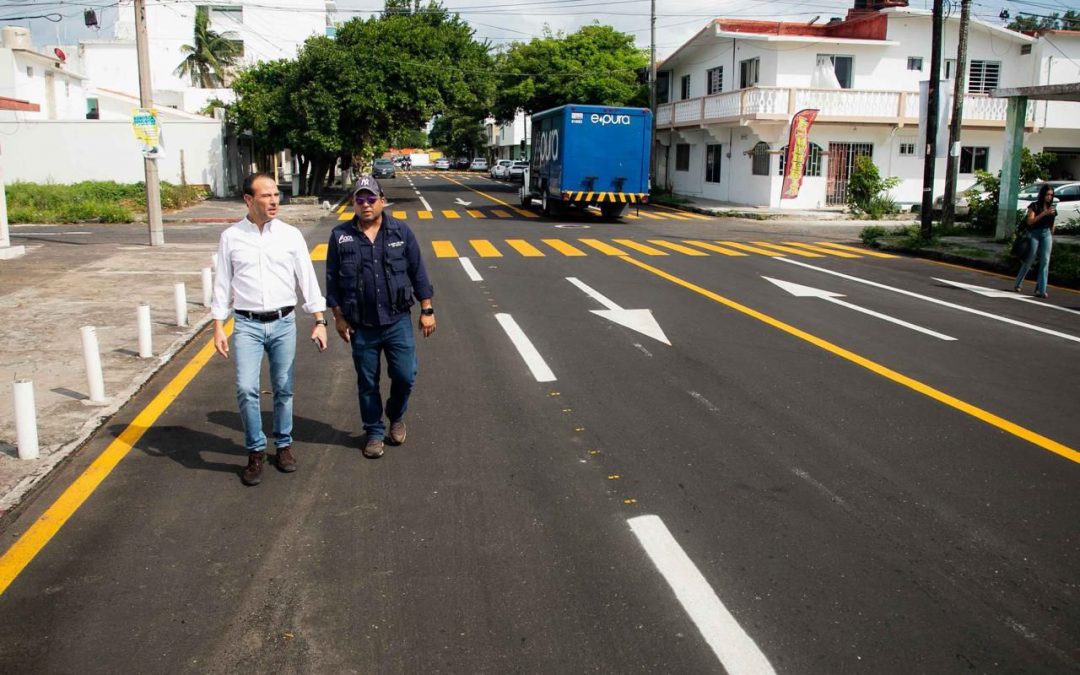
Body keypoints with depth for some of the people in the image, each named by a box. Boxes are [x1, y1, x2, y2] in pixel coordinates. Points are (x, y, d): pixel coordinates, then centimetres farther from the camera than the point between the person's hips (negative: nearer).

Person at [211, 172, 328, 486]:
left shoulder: (291, 235, 1)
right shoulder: (231, 237, 0)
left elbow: (307, 279, 3)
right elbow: (222, 284, 3)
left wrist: (319, 321, -1)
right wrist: (218, 327, 0)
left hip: (284, 323, 1)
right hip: (247, 324, -1)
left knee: (283, 389, 9)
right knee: (246, 389, -10)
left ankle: (283, 444, 27)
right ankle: (256, 451, 7)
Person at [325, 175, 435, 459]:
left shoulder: (401, 231, -1)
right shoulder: (340, 236, -2)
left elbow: (417, 272, 2)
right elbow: (333, 280, 3)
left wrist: (427, 310, 1)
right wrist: (338, 317, 0)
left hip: (398, 321, 0)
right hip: (361, 326, 0)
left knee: (405, 376, 2)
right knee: (367, 383, 10)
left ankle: (397, 417, 32)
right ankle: (374, 433, 28)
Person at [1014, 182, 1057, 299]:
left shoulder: (1052, 208, 9)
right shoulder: (1034, 206, -6)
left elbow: (1052, 224, 17)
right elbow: (1030, 221, -16)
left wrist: (1052, 237, 18)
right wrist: (1044, 213, -23)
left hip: (1046, 234, 4)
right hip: (1034, 234, -4)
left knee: (1045, 262, -3)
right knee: (1029, 261, 3)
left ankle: (1041, 290, -3)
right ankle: (1018, 284, 22)